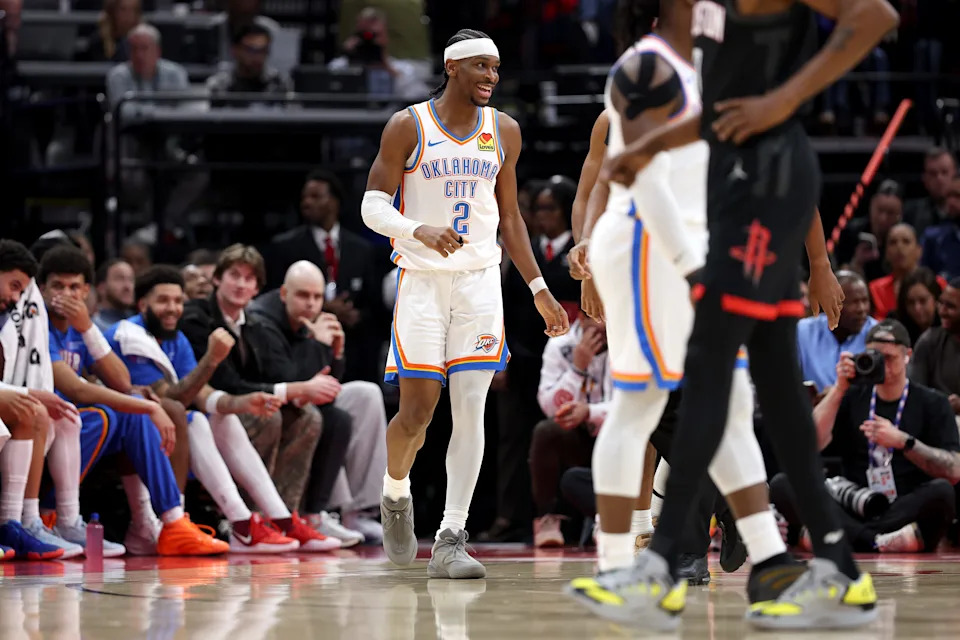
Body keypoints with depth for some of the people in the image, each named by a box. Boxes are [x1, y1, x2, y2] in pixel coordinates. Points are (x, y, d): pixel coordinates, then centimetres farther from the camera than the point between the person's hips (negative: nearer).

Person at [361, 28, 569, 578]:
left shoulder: (503, 131, 9)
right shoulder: (408, 126, -3)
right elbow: (373, 207, -6)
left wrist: (540, 290, 13)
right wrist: (420, 231, -26)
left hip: (481, 280, 3)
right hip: (422, 282, -3)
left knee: (471, 408, -8)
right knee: (416, 412, -5)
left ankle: (451, 542, -8)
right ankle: (396, 493, 27)